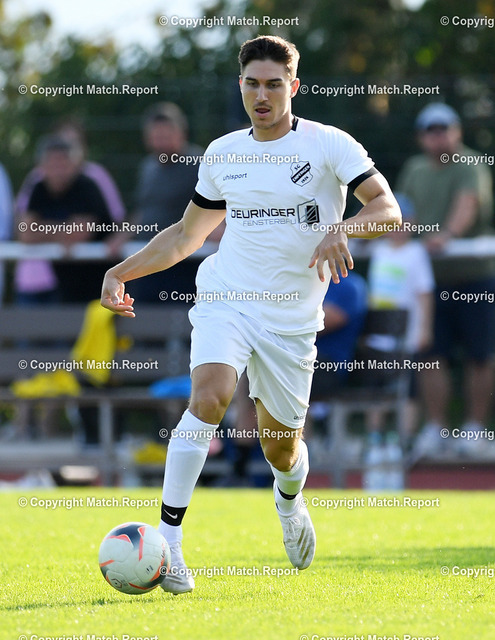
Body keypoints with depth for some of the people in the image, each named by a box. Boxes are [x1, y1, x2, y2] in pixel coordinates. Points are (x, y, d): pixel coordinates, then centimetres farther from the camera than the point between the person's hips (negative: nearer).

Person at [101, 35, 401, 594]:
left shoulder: (328, 145, -3)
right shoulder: (223, 153, 8)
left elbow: (388, 209, -13)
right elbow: (186, 235, 21)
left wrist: (342, 229, -33)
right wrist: (122, 271, 12)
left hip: (293, 317, -1)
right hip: (226, 297, 1)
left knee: (281, 449, 9)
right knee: (208, 397, -28)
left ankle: (289, 500, 48)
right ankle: (168, 539, -29)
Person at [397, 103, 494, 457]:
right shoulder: (415, 169, 12)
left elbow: (467, 204, -27)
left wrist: (447, 234, -43)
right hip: (430, 278, 4)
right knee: (434, 355, 1)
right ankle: (435, 428, 5)